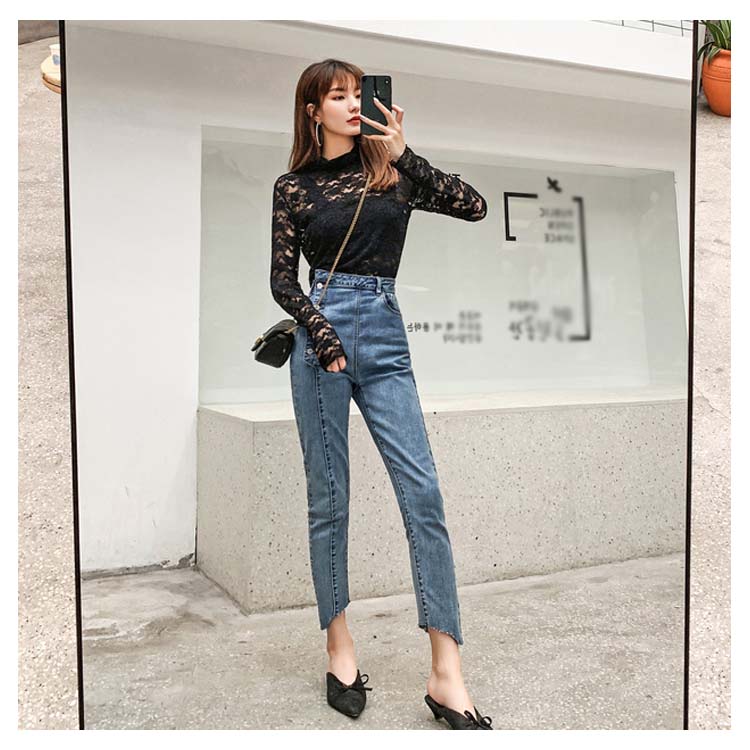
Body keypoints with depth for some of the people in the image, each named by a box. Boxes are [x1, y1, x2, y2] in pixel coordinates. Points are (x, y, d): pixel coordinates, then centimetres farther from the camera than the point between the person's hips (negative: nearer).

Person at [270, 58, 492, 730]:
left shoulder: (390, 169, 11)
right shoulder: (294, 186, 9)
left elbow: (474, 206, 1)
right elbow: (282, 278, 6)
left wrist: (404, 154, -3)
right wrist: (319, 329, -11)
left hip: (385, 335, 1)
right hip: (323, 334, -1)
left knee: (423, 491, -8)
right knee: (328, 495, 3)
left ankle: (447, 676, -3)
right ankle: (339, 645, 18)